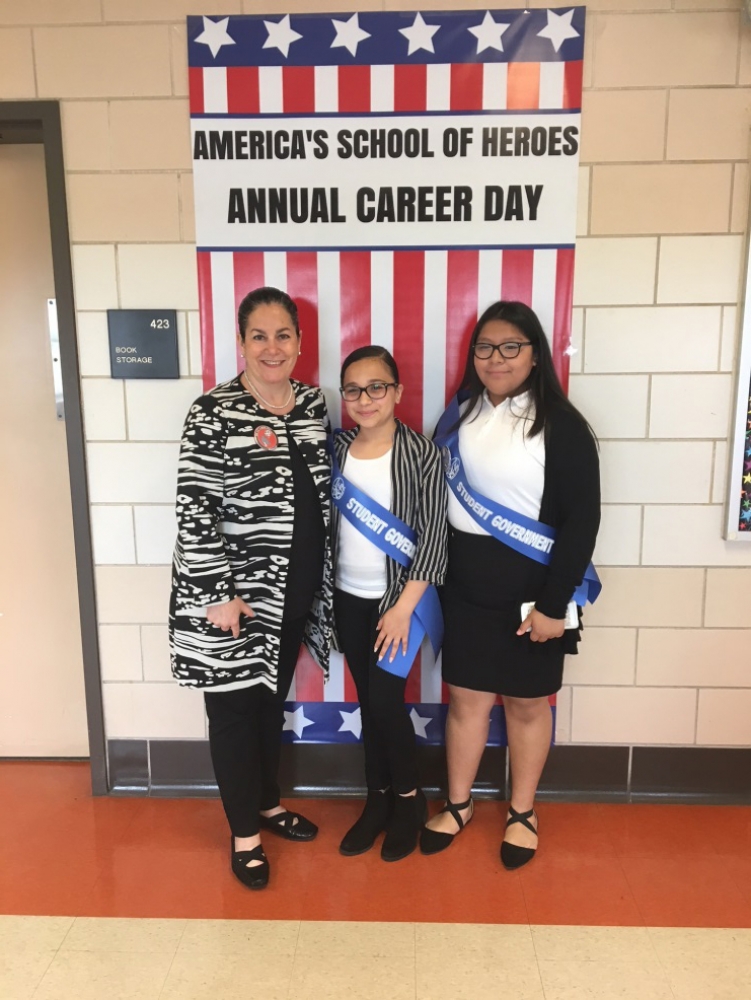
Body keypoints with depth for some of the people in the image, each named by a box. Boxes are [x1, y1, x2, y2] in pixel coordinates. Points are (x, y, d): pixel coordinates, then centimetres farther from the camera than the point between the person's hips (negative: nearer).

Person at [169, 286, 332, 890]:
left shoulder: (314, 404, 4)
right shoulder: (214, 414, -15)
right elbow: (194, 510, -16)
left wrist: (321, 580, 12)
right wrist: (218, 594, -18)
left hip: (295, 591, 6)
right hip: (234, 591, -5)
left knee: (273, 698, 21)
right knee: (235, 707, 10)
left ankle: (269, 801, 43)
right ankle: (245, 833, 29)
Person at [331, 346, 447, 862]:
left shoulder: (422, 452, -12)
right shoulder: (337, 449, 0)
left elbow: (433, 536, -13)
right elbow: (324, 524, 5)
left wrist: (403, 607, -15)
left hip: (398, 598, -4)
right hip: (348, 598, 4)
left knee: (385, 699, -2)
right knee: (367, 700, 13)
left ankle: (409, 798, 23)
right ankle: (378, 800, 30)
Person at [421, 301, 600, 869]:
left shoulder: (560, 425, -11)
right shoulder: (459, 418, 4)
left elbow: (582, 519, -13)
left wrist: (554, 603, -15)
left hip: (531, 592, -3)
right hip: (465, 588, 4)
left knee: (527, 703, 13)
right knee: (466, 696, 14)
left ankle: (523, 812, 34)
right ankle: (458, 804, 34)